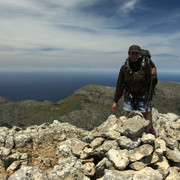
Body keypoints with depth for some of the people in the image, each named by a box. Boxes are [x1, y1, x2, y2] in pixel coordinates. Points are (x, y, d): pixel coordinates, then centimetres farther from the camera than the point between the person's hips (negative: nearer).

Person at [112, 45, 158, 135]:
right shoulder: (124, 68, -5)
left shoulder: (146, 66, -12)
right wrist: (115, 101, 3)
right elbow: (119, 85, 2)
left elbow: (152, 84, -9)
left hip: (144, 99, -2)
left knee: (149, 127, 1)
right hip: (129, 99, 2)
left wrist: (153, 76, -32)